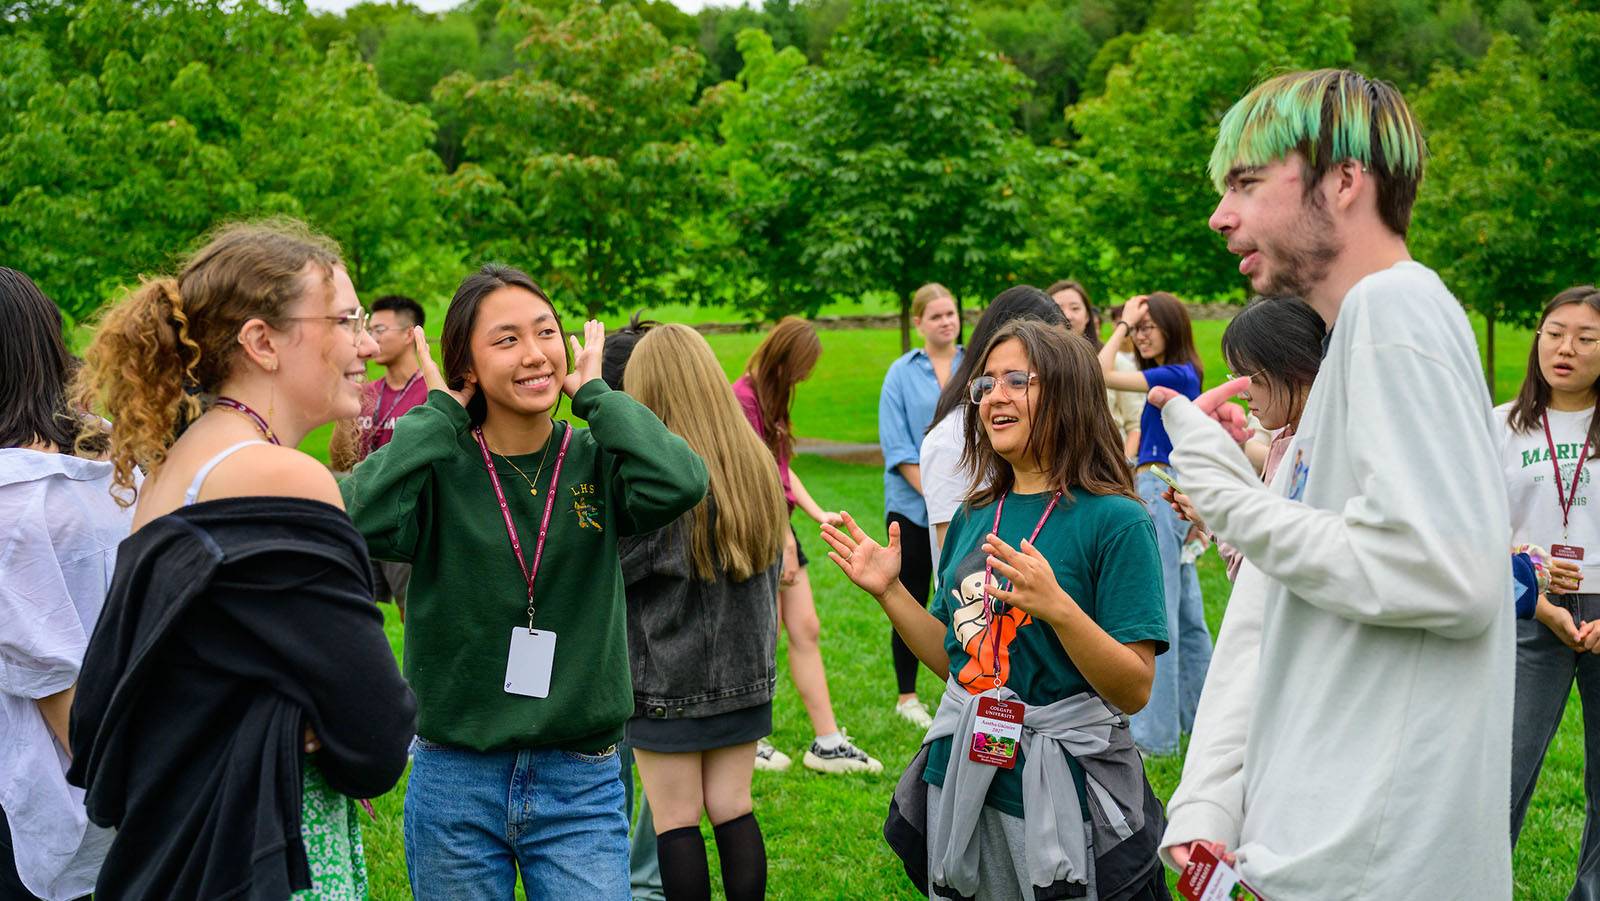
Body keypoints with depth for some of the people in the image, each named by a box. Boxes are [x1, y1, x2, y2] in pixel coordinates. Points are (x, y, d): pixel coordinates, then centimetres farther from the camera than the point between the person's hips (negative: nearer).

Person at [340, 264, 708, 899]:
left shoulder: (596, 461, -3)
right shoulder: (440, 466, -5)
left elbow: (680, 484, -24)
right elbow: (363, 519, -26)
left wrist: (592, 393, -11)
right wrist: (441, 411, -13)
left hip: (581, 784, 0)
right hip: (454, 782, 0)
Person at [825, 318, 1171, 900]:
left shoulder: (1115, 521, -13)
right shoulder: (975, 517, 6)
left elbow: (1135, 690, -16)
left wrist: (1056, 607, -29)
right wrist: (888, 592, 3)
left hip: (1061, 795, -6)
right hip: (963, 788, 6)